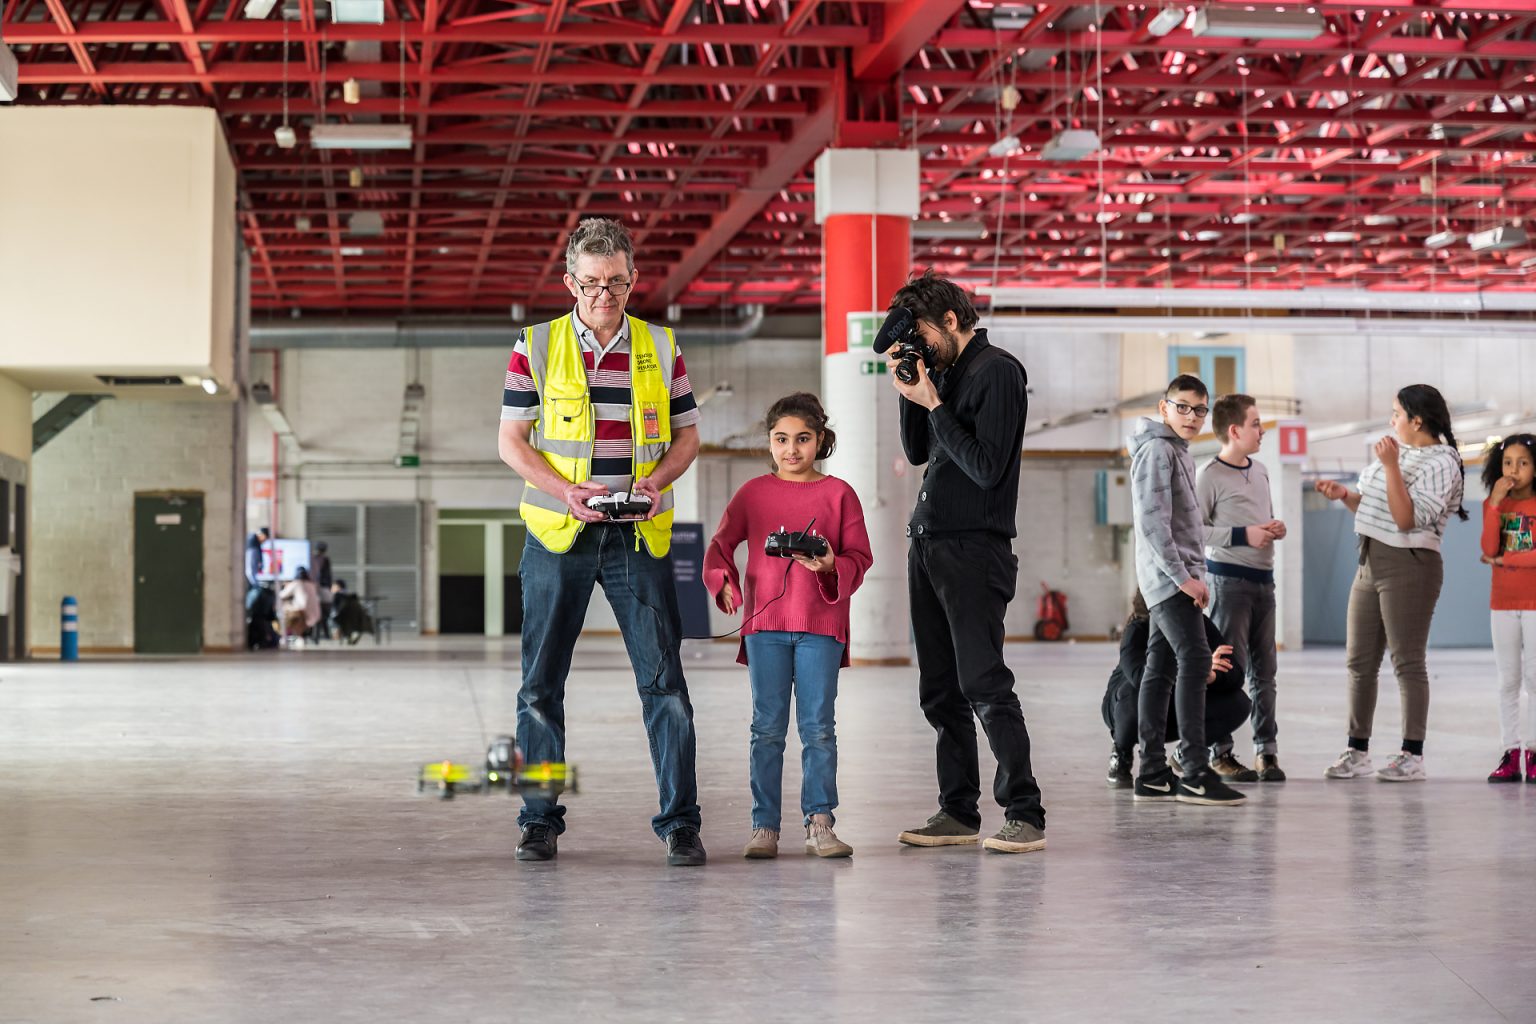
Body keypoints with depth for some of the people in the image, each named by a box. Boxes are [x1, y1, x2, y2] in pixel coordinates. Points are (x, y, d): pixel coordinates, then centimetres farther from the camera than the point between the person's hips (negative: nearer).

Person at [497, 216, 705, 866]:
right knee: (541, 683, 3)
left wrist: (657, 480, -8)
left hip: (639, 536, 0)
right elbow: (512, 441, 2)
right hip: (557, 534, 0)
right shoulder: (536, 347, 2)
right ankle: (540, 820, 14)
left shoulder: (661, 348, 7)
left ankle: (680, 820, 2)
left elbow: (687, 435, 12)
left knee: (663, 678, -4)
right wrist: (567, 491, -13)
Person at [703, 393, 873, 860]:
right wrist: (723, 582, -9)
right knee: (767, 727, 2)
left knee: (818, 726, 0)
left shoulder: (838, 494, 6)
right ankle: (764, 825, 6)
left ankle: (819, 822, 7)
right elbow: (720, 544, 9)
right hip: (765, 623, 1)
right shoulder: (753, 492, 9)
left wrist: (831, 566, -17)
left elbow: (860, 557, 3)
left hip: (821, 626, -1)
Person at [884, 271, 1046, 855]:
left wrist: (934, 405, -14)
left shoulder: (996, 372, -9)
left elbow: (987, 467, -16)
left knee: (984, 686, -11)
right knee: (940, 691, 7)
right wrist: (908, 396, 4)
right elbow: (917, 453, 18)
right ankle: (958, 813, 13)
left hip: (974, 549, -8)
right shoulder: (945, 372, 16)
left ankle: (1024, 815, -7)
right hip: (927, 544, 8)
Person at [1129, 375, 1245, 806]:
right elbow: (1152, 521, -19)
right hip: (1168, 576, -10)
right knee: (1194, 660, -15)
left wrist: (1194, 575, 16)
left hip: (1175, 578, 10)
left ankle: (1152, 775, 7)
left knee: (1161, 669, 7)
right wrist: (1183, 577, -19)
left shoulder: (1179, 452, 20)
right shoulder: (1156, 450, -11)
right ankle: (1195, 775, -18)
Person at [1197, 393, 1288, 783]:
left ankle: (1266, 750, 11)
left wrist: (1275, 529, 6)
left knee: (1264, 670, 7)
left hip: (1263, 576, 7)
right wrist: (1244, 535, -17)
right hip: (1228, 577, -7)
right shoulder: (1211, 475, -8)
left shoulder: (1260, 471, 15)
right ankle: (1219, 752, 0)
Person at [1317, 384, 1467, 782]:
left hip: (1408, 566, -9)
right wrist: (1345, 495, 7)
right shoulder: (1398, 452, 14)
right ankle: (1357, 751, 15)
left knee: (1407, 662, -4)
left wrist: (1390, 466, -22)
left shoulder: (1440, 463, -11)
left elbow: (1407, 519, -21)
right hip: (1371, 562, 9)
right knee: (1359, 661, 9)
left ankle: (1412, 756, 1)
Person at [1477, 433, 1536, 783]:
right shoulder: (1493, 504, 5)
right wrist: (1494, 504, -14)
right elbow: (1489, 550, -9)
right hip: (1502, 603, 3)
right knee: (1508, 681, 4)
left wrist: (1504, 560, -10)